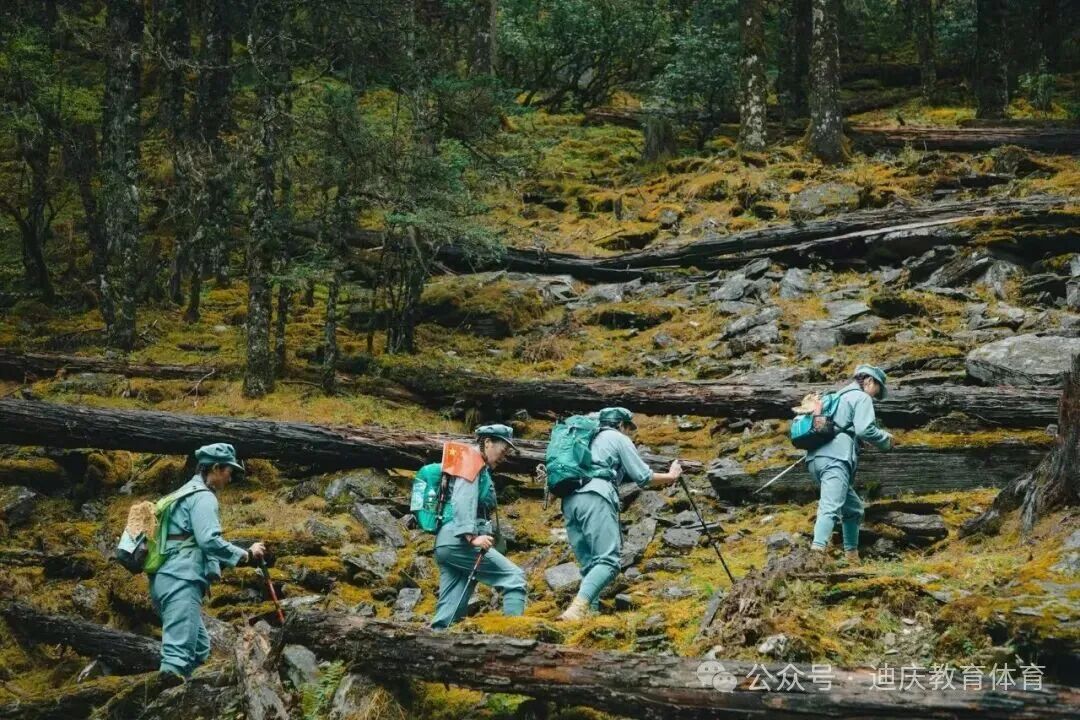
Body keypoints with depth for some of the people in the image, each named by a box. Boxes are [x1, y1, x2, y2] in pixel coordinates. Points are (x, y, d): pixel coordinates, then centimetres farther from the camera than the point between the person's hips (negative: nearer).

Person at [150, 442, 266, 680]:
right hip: (182, 581, -10)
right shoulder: (203, 496, -5)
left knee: (199, 648, 14)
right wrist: (247, 555, -9)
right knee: (179, 651, -19)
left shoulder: (185, 493, 26)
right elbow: (209, 540, -18)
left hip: (166, 579, 10)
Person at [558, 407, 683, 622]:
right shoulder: (619, 439, 15)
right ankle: (577, 609, -39)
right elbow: (644, 477, 10)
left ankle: (590, 612, -8)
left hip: (569, 501, 7)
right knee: (608, 560, -17)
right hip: (595, 498, -7)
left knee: (590, 566, 10)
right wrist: (671, 476, 26)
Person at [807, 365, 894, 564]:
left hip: (816, 457, 9)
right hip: (835, 458, -9)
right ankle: (817, 550, -42)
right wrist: (886, 439, 7)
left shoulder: (840, 397, 31)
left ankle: (852, 557, 19)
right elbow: (865, 429, -10)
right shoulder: (862, 398, 4)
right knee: (830, 508, -23)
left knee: (853, 508, 21)